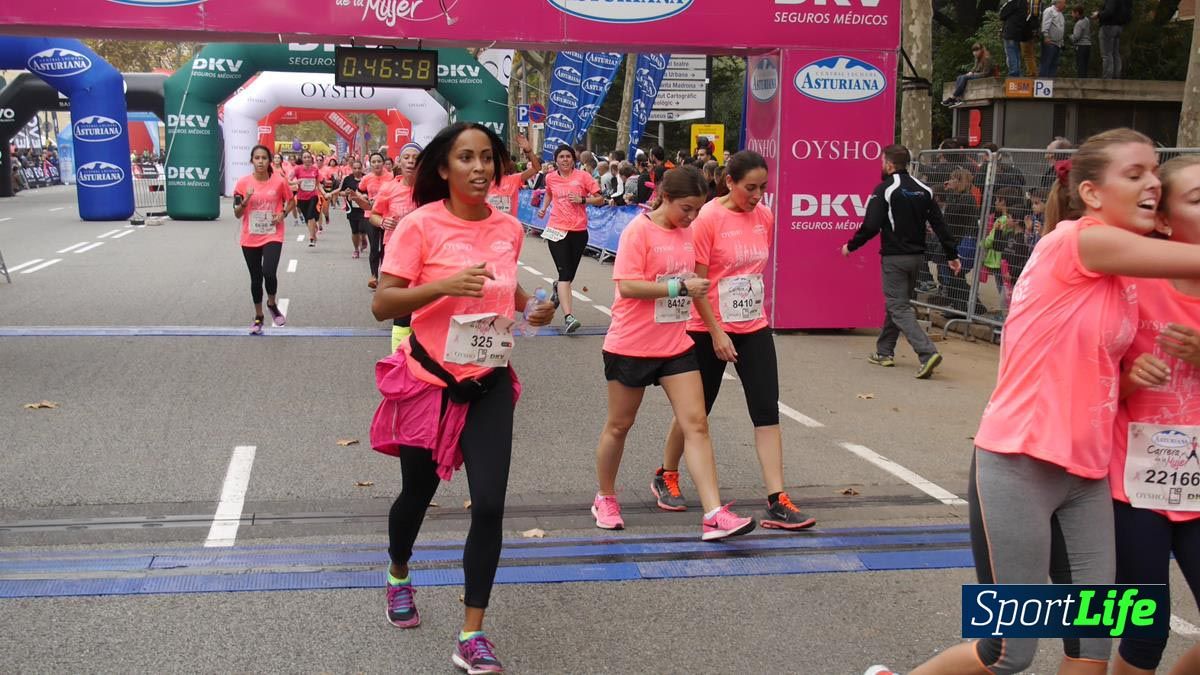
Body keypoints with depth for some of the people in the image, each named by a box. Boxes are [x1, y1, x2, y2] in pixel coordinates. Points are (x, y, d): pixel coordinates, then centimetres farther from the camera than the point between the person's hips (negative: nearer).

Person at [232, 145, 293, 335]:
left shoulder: (279, 181, -6)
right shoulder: (243, 182, -4)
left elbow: (291, 201, 10)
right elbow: (237, 214, -1)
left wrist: (283, 213, -9)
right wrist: (246, 200, -19)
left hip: (272, 236, -2)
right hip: (250, 239, 2)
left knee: (269, 273, -20)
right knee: (256, 278, 10)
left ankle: (272, 304, 11)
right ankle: (258, 317, 26)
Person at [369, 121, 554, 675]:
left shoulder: (510, 228, 1)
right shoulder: (421, 225, -14)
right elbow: (381, 305, -18)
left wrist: (532, 306, 3)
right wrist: (445, 285, -32)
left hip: (489, 385, 3)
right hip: (429, 381, -3)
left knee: (489, 506, -6)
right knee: (418, 494, 16)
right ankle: (398, 578, 49)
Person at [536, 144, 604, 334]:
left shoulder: (583, 176, -2)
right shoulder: (550, 178, 6)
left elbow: (600, 199, 0)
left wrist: (582, 200, -14)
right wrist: (544, 208, 14)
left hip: (579, 231, 1)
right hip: (557, 230, -1)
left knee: (570, 273, 12)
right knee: (564, 273, -14)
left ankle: (558, 290, 50)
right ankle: (568, 317, -21)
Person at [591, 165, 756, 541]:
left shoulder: (686, 232, 8)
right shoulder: (638, 231, -13)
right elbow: (627, 286, -22)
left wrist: (695, 288, 7)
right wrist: (680, 287, -24)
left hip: (676, 346, 6)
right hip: (631, 346, -6)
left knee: (696, 424, -5)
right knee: (619, 425, 10)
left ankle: (714, 516, -8)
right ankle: (605, 499, 31)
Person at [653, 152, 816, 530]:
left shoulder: (765, 217, 3)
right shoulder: (708, 218, -15)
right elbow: (695, 281, -15)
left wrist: (753, 306, 16)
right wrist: (717, 333, -16)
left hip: (755, 329, 5)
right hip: (709, 331, -5)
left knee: (768, 413, -3)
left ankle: (777, 502, -2)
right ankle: (665, 477, 34)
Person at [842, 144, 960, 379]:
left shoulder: (884, 190, -11)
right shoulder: (923, 190, 8)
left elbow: (871, 226, -16)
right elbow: (939, 225, 7)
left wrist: (850, 246, -2)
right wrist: (952, 255, 10)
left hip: (895, 258, -7)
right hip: (917, 256, 7)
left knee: (899, 308, -6)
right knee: (896, 302, 20)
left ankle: (927, 353, -22)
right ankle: (884, 352, 27)